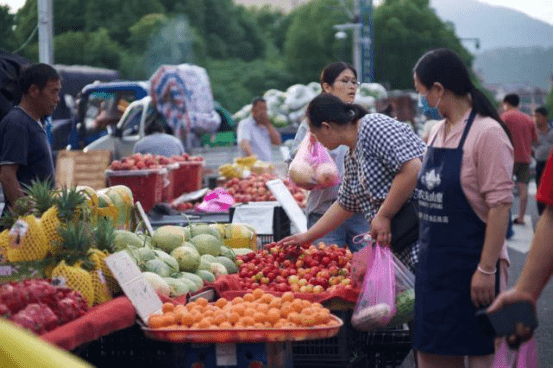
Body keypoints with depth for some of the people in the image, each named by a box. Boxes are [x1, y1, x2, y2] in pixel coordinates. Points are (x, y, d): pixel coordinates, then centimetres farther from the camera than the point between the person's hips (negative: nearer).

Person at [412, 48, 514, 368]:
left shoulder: (487, 133, -15)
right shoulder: (437, 132, 10)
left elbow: (500, 205, -18)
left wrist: (487, 269, -21)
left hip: (470, 262, -8)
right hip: (433, 263, 8)